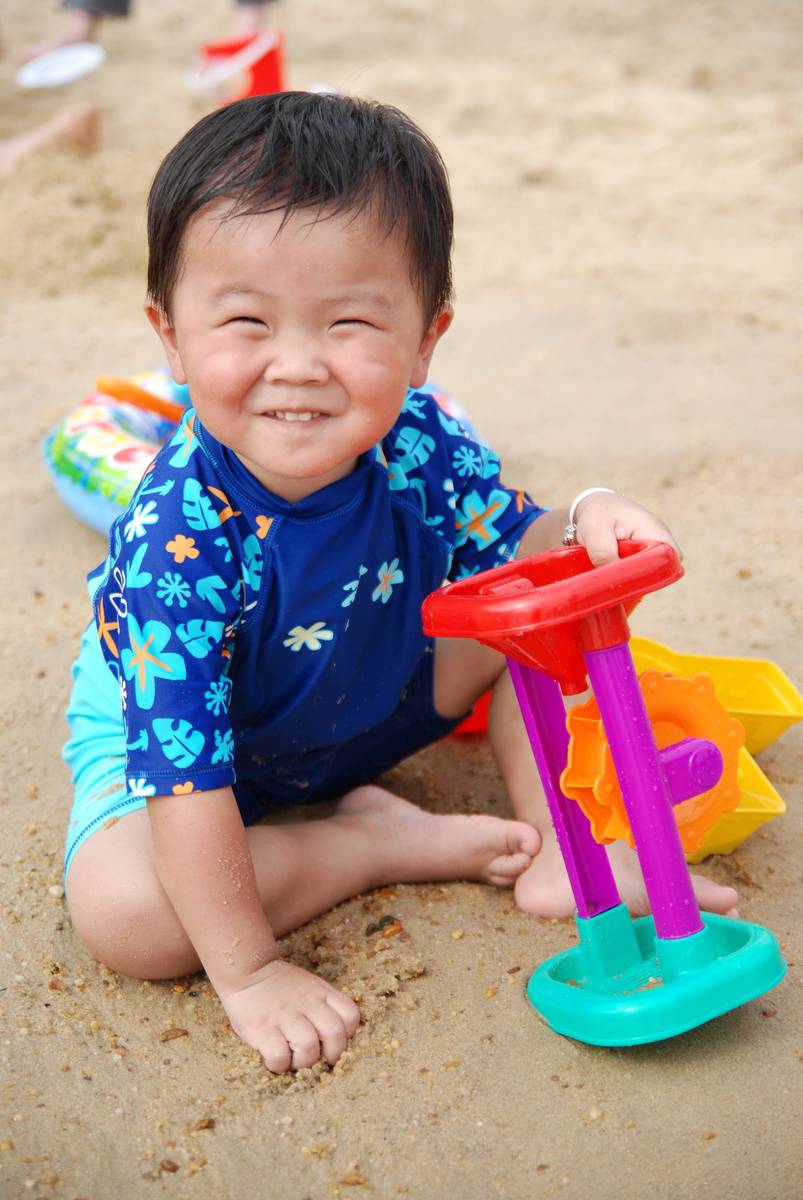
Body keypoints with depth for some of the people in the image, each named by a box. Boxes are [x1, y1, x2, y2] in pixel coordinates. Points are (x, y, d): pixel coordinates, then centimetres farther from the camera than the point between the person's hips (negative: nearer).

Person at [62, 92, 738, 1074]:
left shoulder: (415, 442, -26)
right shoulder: (177, 537, -39)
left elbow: (514, 547, -8)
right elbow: (185, 770, -35)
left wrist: (588, 526, -33)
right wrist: (247, 970, -30)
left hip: (377, 701, 4)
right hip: (173, 727, -3)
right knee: (119, 910, -29)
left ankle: (555, 851, -4)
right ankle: (385, 842, -12)